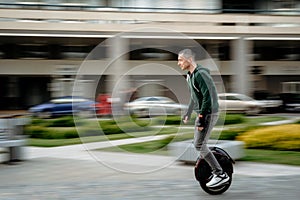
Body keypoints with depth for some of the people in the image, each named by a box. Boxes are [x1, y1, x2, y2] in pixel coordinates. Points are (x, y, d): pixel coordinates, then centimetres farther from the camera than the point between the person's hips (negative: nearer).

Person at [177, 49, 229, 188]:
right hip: (202, 113, 10)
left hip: (209, 113, -10)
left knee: (199, 145, -10)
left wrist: (201, 119, -24)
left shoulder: (200, 74, -19)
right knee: (198, 144, 14)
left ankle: (221, 175, -5)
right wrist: (188, 114, 27)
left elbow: (207, 97, -24)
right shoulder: (190, 75, 13)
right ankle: (214, 170, 24)